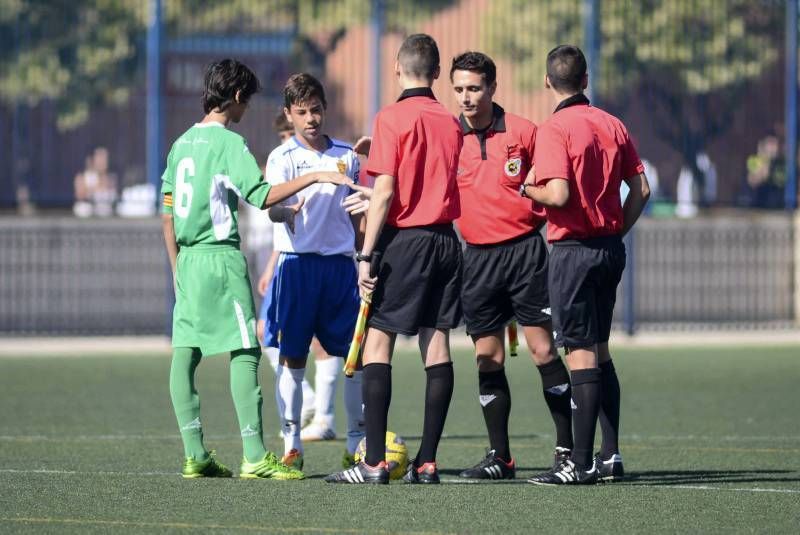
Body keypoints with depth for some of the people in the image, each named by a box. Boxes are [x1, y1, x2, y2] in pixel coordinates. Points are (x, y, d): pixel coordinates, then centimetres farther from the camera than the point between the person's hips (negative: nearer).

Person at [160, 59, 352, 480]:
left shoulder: (182, 143, 13)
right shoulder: (229, 142, -9)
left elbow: (167, 214, 16)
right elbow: (261, 195, -20)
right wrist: (313, 178, -17)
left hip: (188, 258, 8)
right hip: (222, 258, -8)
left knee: (185, 353, 5)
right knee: (243, 351, -6)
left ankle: (194, 455, 6)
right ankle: (254, 456, -10)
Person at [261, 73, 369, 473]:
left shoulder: (347, 157, 10)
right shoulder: (282, 158, 0)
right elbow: (271, 208, -13)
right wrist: (285, 210, -37)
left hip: (340, 264, 3)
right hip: (297, 263, -3)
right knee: (292, 356, -2)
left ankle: (358, 443, 11)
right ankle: (292, 444, 3)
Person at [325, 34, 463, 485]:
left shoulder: (392, 118, -8)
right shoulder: (451, 123, 9)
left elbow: (385, 192, -14)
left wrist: (367, 254, -11)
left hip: (404, 239, -6)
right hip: (446, 240, 6)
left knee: (377, 345, -3)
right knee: (437, 346, 5)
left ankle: (375, 462, -9)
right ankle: (427, 461, 4)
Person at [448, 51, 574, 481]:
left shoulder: (522, 131, 0)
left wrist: (540, 218, -4)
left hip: (523, 248, -2)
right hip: (478, 256, 2)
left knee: (542, 348, -4)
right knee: (488, 358, 3)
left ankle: (567, 446, 2)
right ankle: (499, 456, 8)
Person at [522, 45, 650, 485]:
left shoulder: (554, 129, -13)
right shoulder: (612, 125, 8)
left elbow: (559, 194, -22)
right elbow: (640, 189, 7)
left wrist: (527, 188, -3)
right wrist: (616, 229, 16)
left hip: (573, 249, -7)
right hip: (610, 247, 7)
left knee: (580, 353, -7)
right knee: (600, 350, 16)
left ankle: (581, 463, -7)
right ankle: (610, 456, 17)